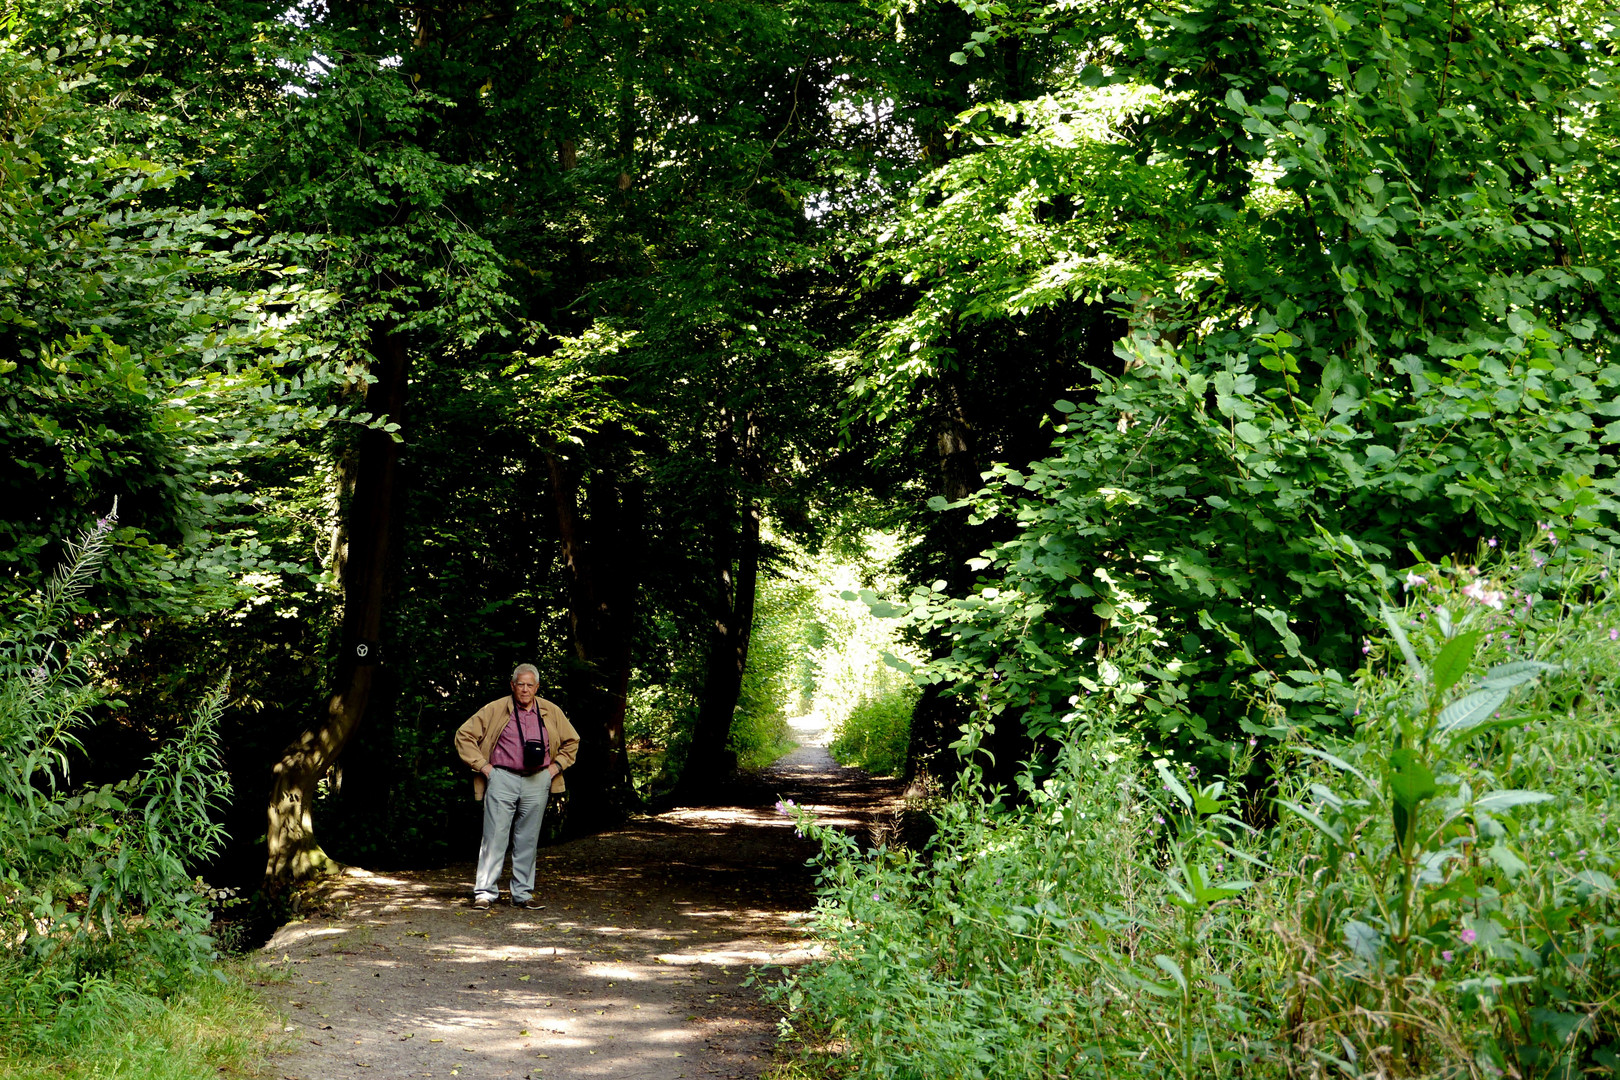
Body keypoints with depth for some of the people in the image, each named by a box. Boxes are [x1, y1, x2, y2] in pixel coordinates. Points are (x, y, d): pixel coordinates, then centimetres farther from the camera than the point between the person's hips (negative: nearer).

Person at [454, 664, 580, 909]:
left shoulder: (551, 712, 9)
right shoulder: (495, 710, 0)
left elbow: (571, 741, 22)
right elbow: (464, 735, 3)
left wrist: (556, 766, 9)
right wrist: (482, 765, -3)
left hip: (537, 782, 3)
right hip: (502, 778, -3)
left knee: (528, 840, 7)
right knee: (495, 837, -6)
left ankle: (523, 893, 14)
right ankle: (485, 892, -1)